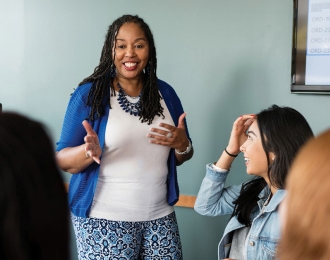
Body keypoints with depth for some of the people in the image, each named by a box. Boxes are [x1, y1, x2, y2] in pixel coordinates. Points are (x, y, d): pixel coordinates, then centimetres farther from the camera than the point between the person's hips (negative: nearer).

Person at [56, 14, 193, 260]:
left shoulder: (165, 93, 7)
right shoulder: (89, 93, -4)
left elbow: (181, 157, 14)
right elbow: (63, 160, -4)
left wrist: (182, 144, -8)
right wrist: (90, 152, -24)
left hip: (159, 217, 4)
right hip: (103, 219, -3)